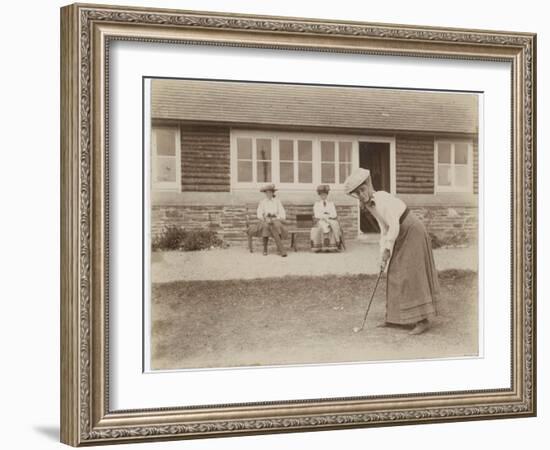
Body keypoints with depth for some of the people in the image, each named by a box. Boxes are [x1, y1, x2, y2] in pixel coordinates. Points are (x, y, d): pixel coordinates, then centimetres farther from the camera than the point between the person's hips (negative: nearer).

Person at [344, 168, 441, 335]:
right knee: (397, 275, 12)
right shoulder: (371, 204, 8)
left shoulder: (382, 199, -22)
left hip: (413, 234, -10)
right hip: (403, 238, 10)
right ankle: (396, 318, 19)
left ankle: (423, 320, -11)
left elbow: (394, 227, -28)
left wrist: (386, 250, -19)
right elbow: (384, 230, 12)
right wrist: (383, 256, 6)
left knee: (412, 277, -12)